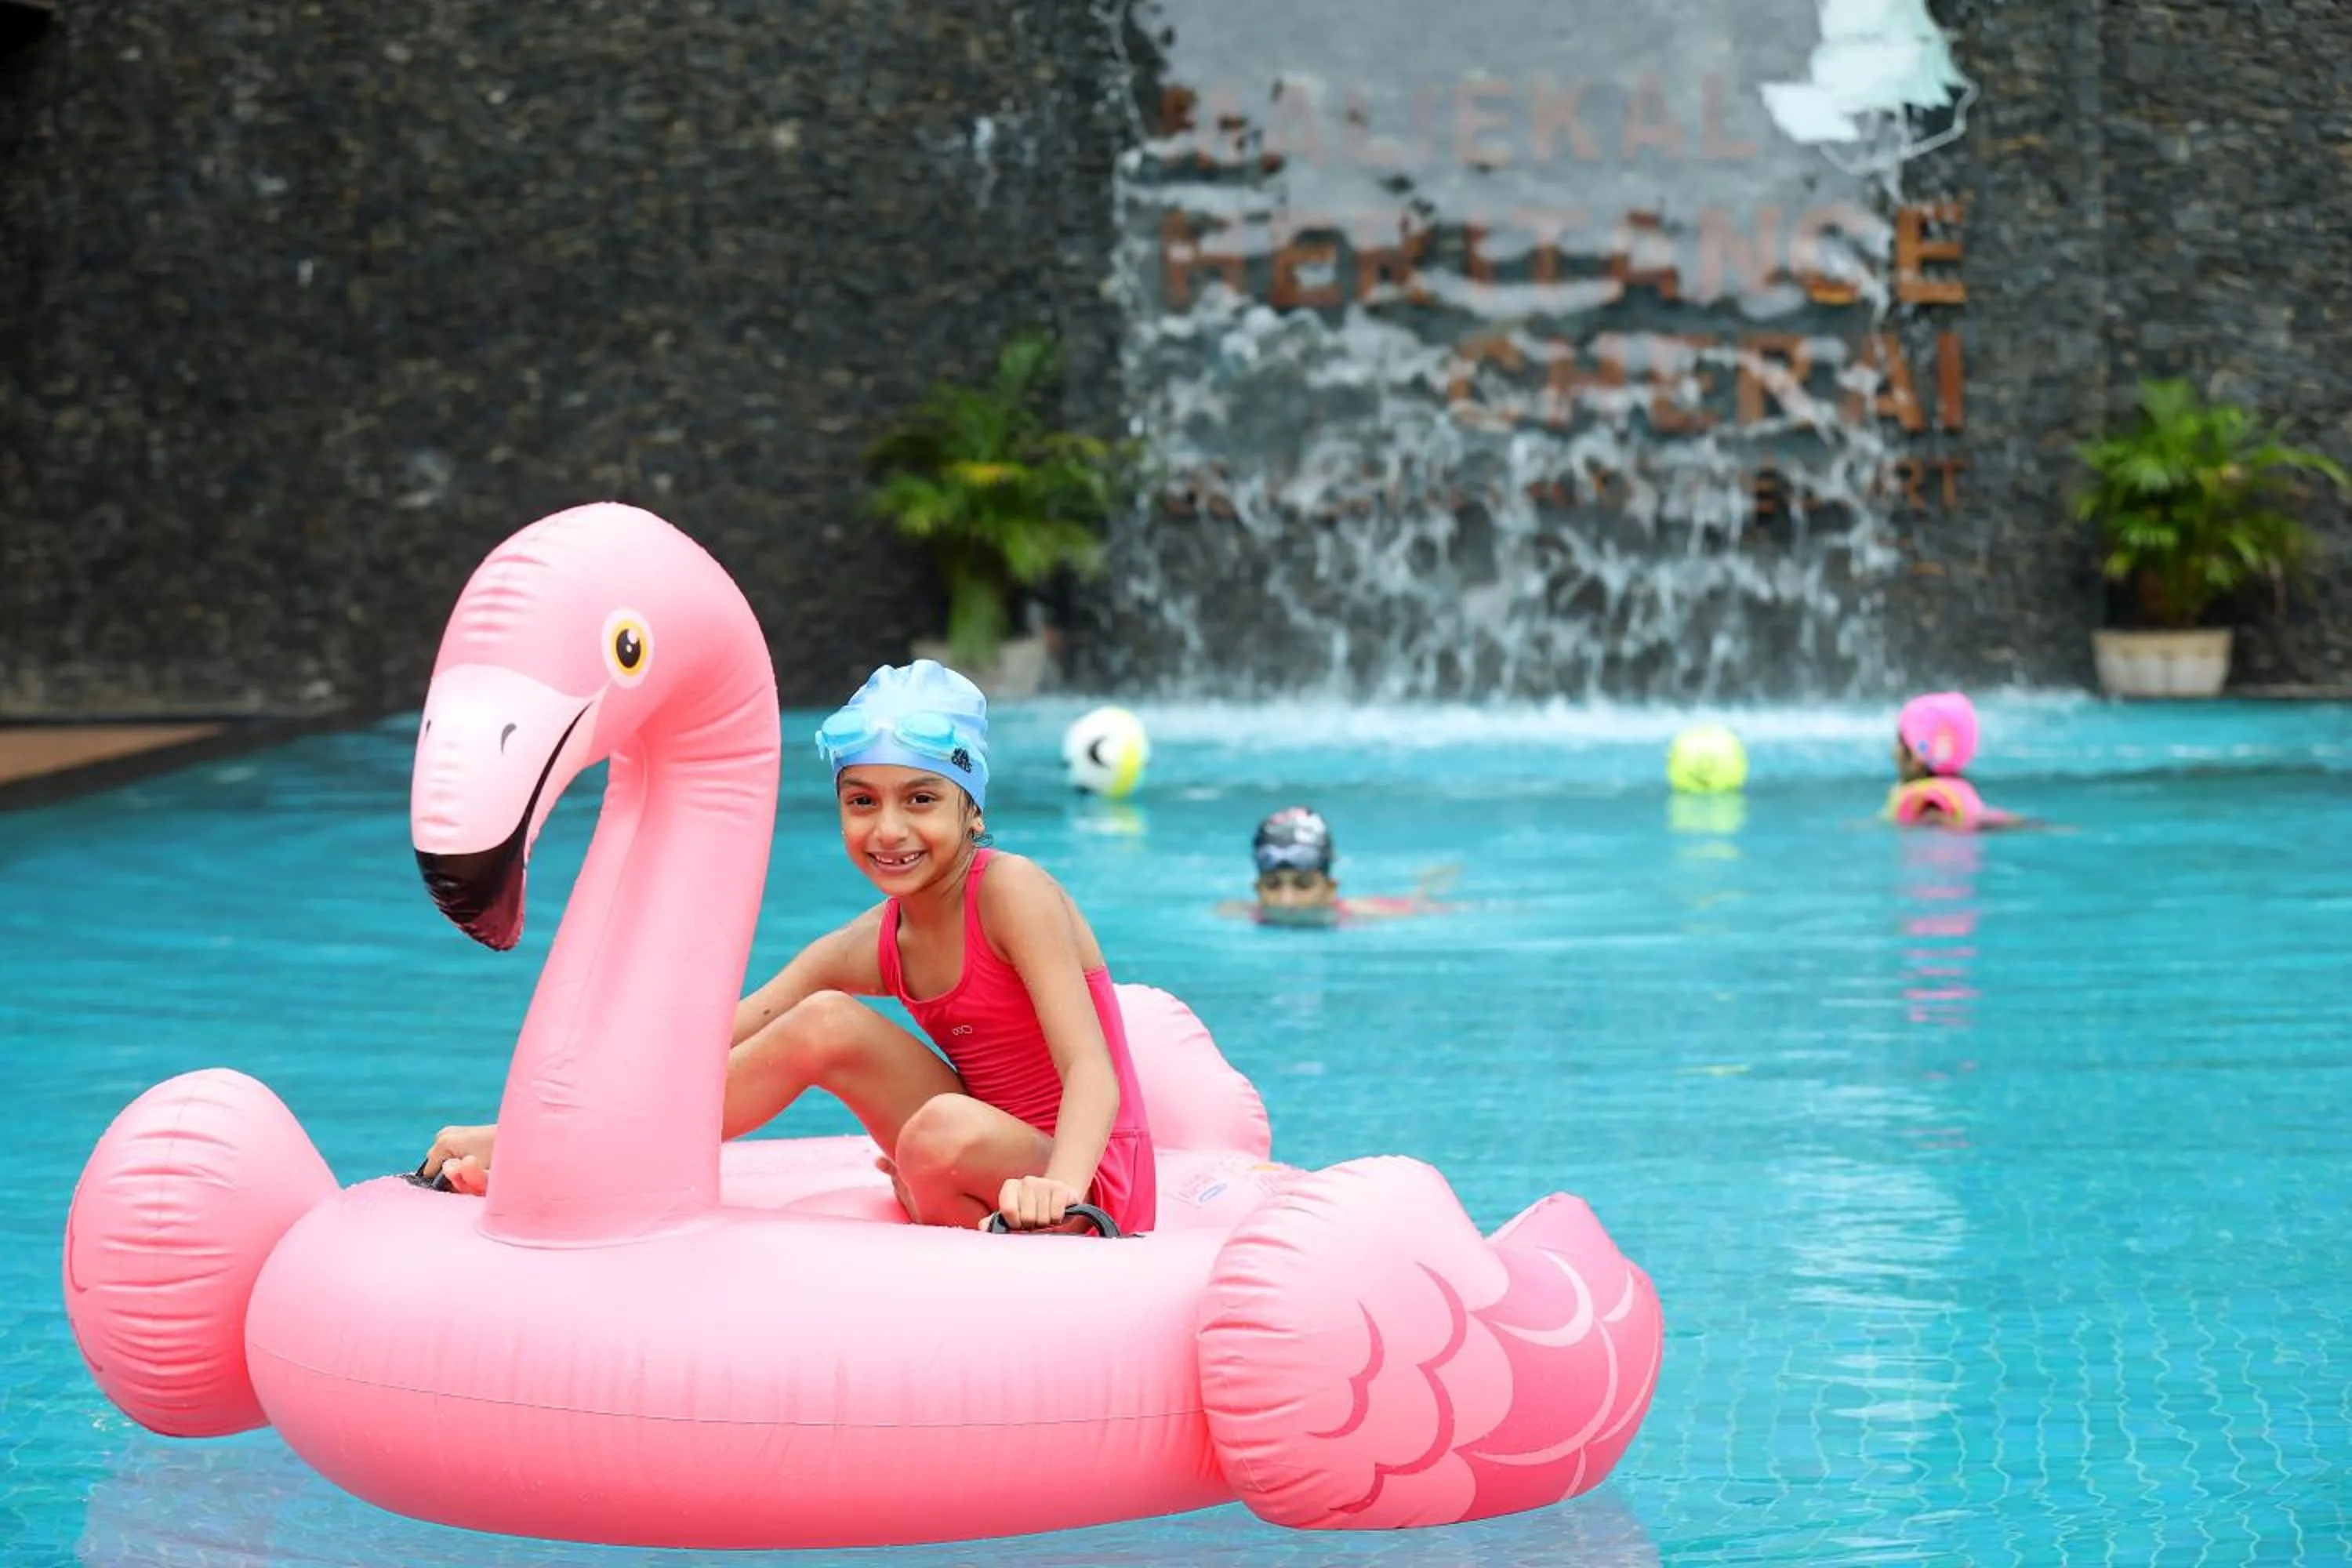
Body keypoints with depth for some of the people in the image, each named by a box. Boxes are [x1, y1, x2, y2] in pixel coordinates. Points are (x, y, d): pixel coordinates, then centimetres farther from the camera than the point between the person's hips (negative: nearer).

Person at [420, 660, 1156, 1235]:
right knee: (825, 1023, -10)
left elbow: (1091, 1072, -25)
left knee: (945, 1133, -37)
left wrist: (1059, 1188, -45)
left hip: (1090, 1187, -6)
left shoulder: (1011, 890, -16)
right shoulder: (868, 949, 2)